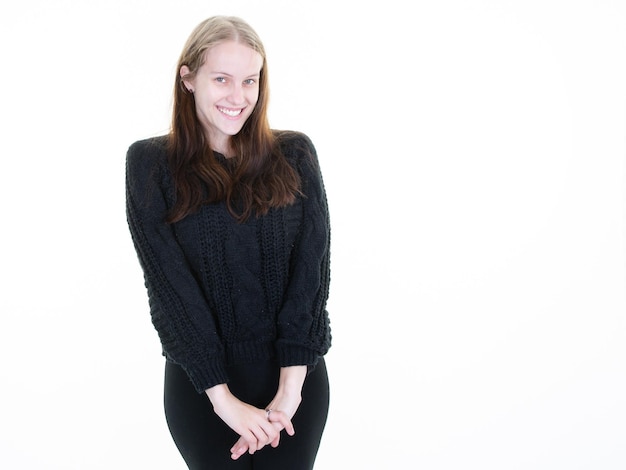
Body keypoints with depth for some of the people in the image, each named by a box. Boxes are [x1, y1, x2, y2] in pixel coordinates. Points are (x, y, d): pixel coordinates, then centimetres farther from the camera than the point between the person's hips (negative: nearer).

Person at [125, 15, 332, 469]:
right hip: (201, 383, -1)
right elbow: (169, 283, -10)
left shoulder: (294, 155, 1)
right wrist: (224, 397, -15)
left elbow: (312, 267, -6)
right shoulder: (151, 162, -3)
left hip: (298, 376, 1)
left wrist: (290, 385, -16)